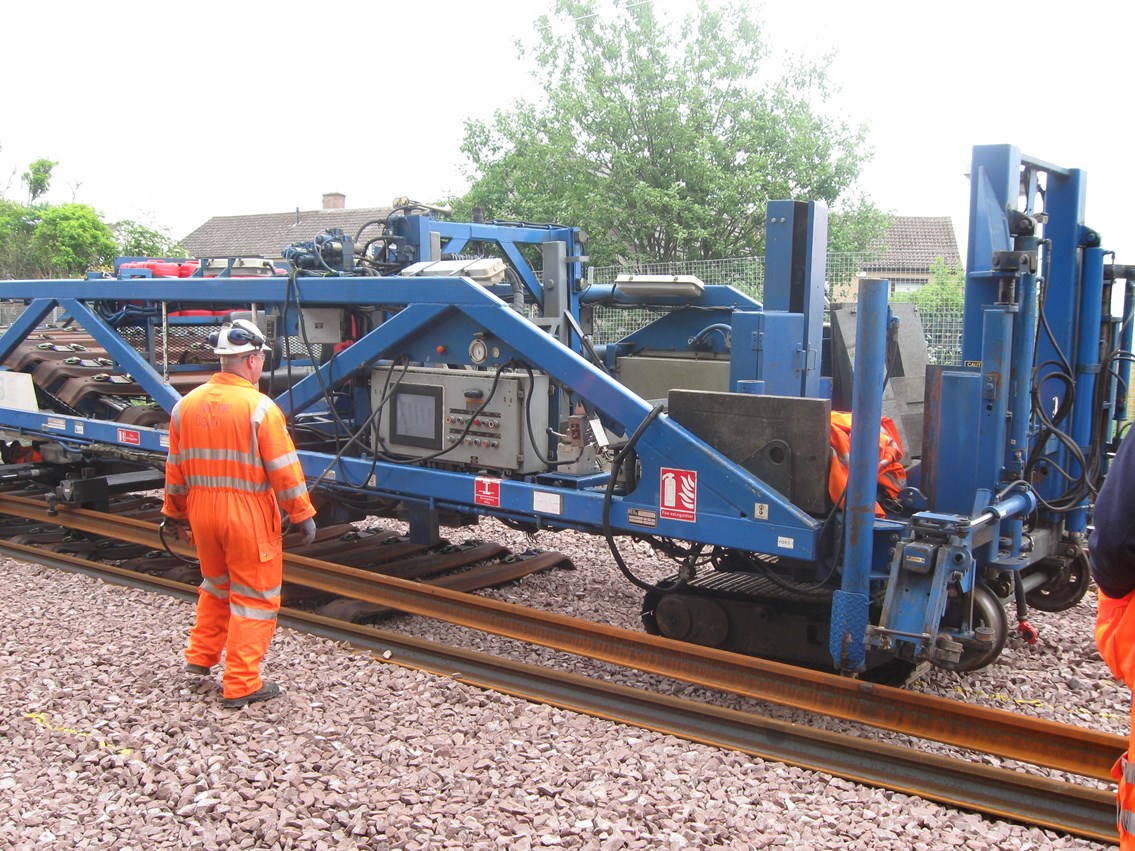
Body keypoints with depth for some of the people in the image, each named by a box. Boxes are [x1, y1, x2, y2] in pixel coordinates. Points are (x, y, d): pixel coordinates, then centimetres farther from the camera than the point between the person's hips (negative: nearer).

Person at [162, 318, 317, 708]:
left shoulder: (187, 405, 3)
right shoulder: (260, 407, -15)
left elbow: (176, 469, 10)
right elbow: (283, 469, -15)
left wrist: (177, 514, 21)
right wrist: (303, 515, -6)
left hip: (202, 511, 6)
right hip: (249, 515, -6)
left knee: (216, 586, 28)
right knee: (254, 597, 5)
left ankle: (200, 657, 36)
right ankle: (241, 684, 9)